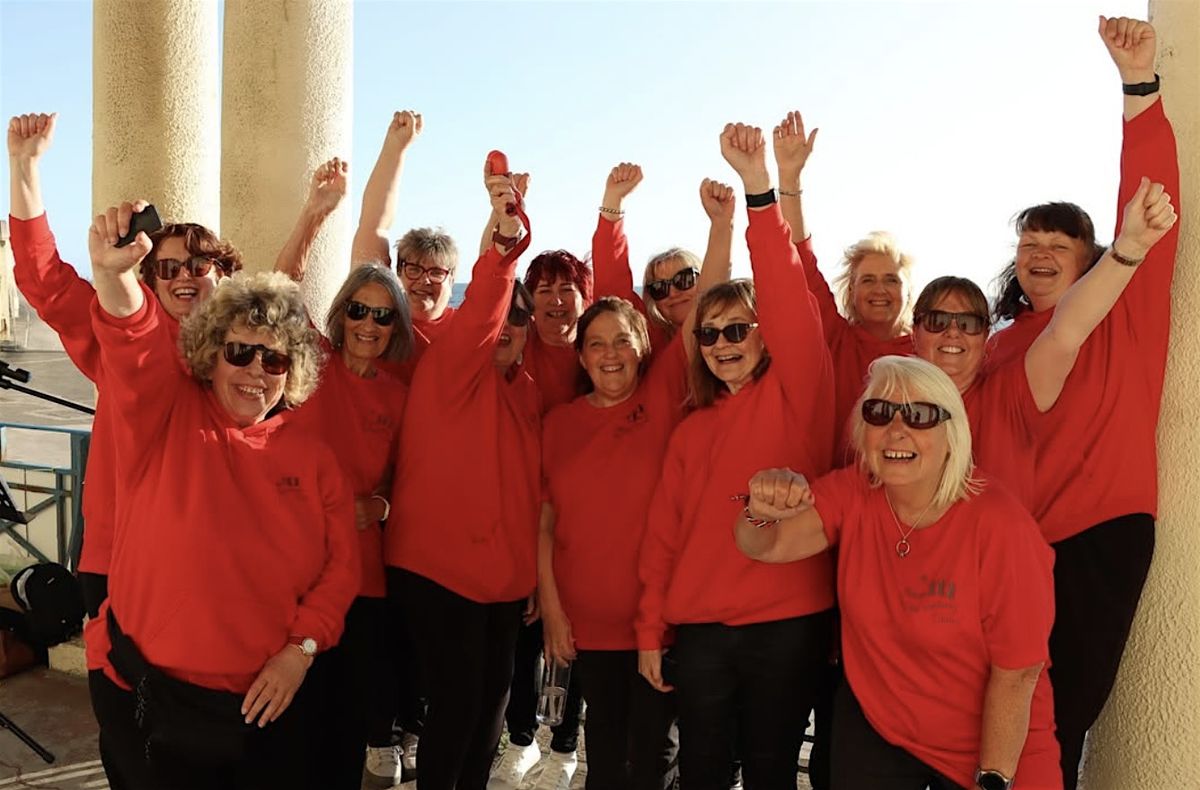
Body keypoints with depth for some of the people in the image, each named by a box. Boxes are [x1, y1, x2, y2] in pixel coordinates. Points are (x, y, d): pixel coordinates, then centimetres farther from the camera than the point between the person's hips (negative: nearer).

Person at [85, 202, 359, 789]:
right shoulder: (166, 418, -5)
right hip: (147, 693, -2)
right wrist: (113, 276, -44)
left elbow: (340, 565, 1)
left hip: (266, 697, 3)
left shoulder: (313, 459, 1)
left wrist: (302, 647, -9)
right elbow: (136, 346, -26)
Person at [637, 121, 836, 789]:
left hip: (787, 623, -3)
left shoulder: (794, 392, -2)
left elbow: (790, 302, -17)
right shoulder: (692, 430, 10)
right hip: (699, 628, 3)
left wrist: (761, 188, -25)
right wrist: (650, 632, 5)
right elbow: (664, 535, 8)